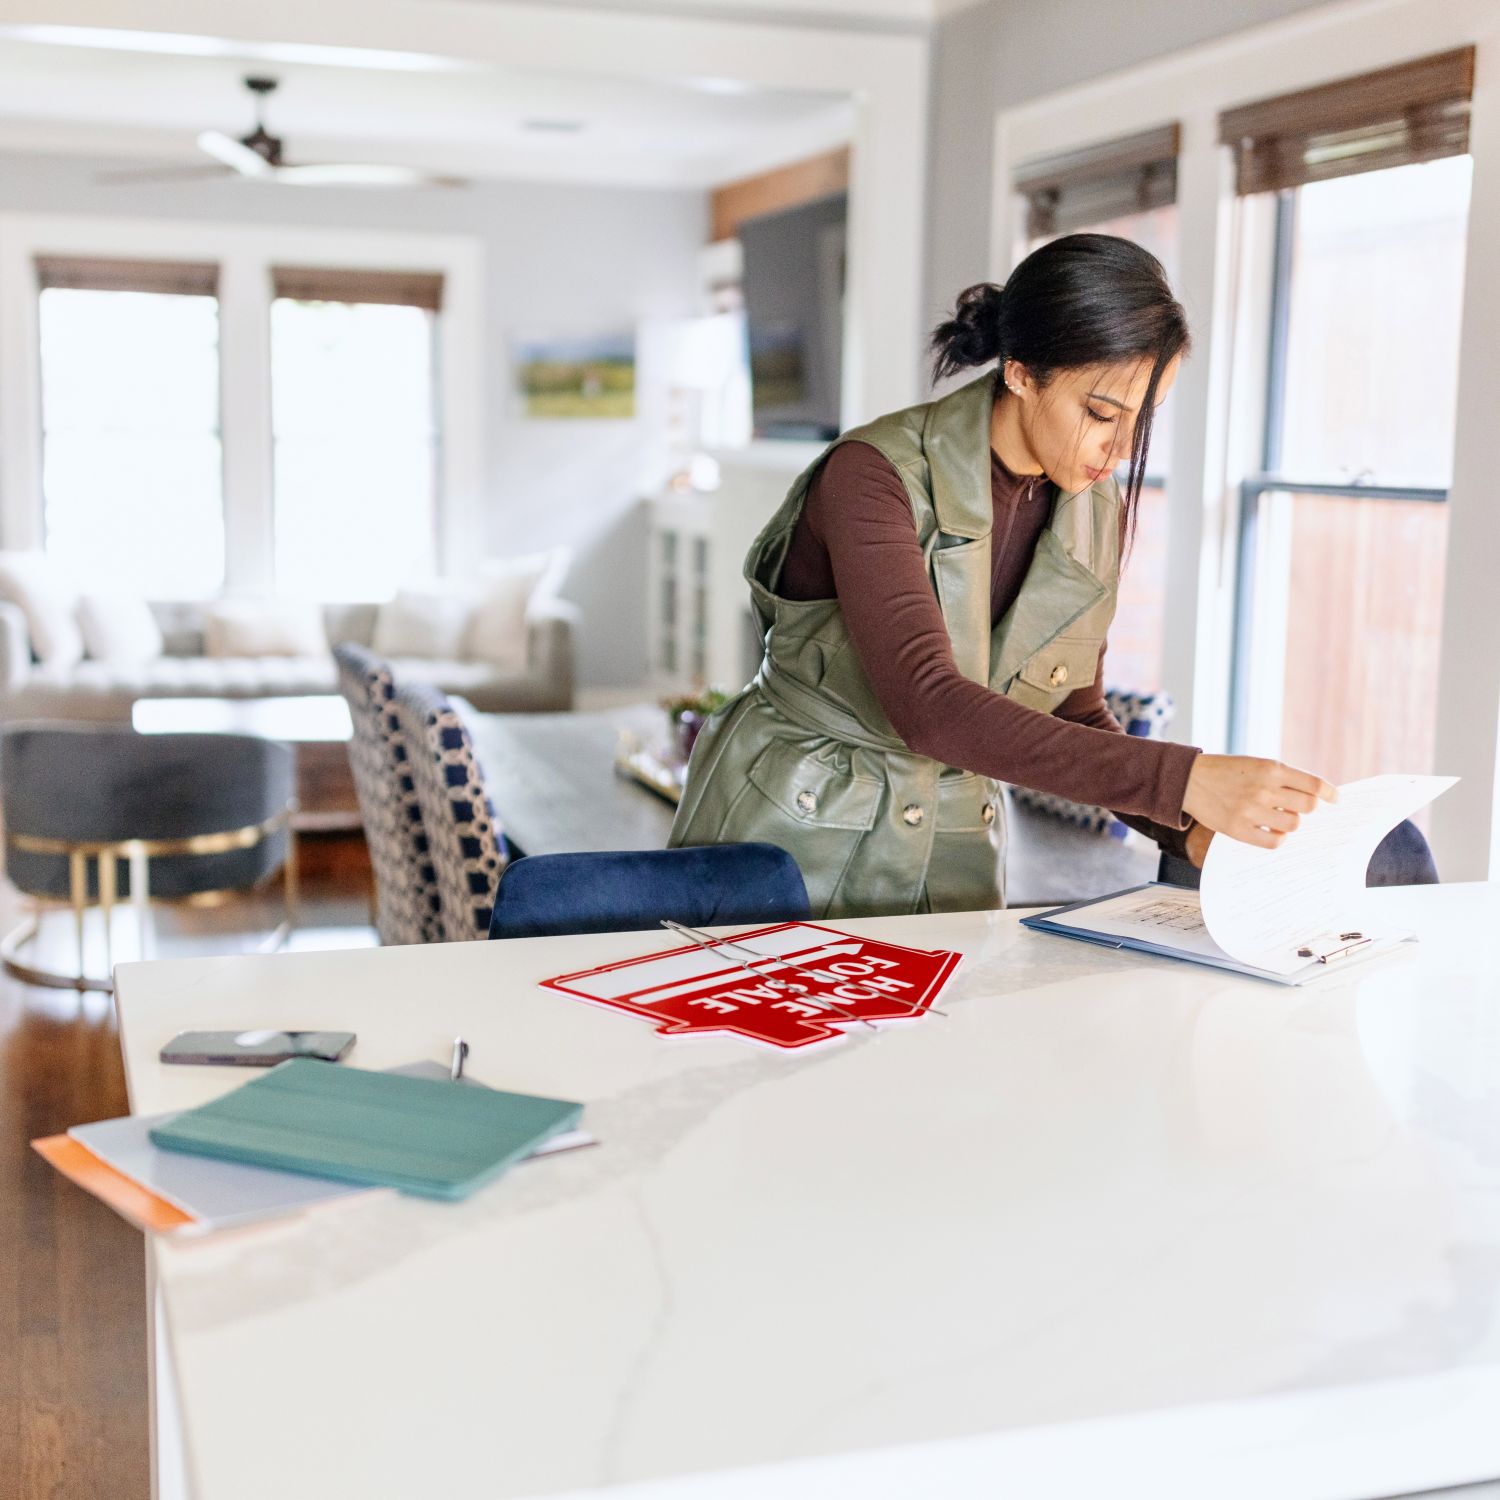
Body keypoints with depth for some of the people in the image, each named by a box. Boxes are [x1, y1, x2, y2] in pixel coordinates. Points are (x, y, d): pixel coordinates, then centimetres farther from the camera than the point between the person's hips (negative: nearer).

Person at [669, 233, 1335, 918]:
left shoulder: (1101, 514, 0)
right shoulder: (875, 474, -19)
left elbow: (1075, 715, 9)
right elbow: (929, 706, -31)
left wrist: (1186, 828, -9)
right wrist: (1182, 778, -37)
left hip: (952, 860, 4)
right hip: (794, 835, -4)